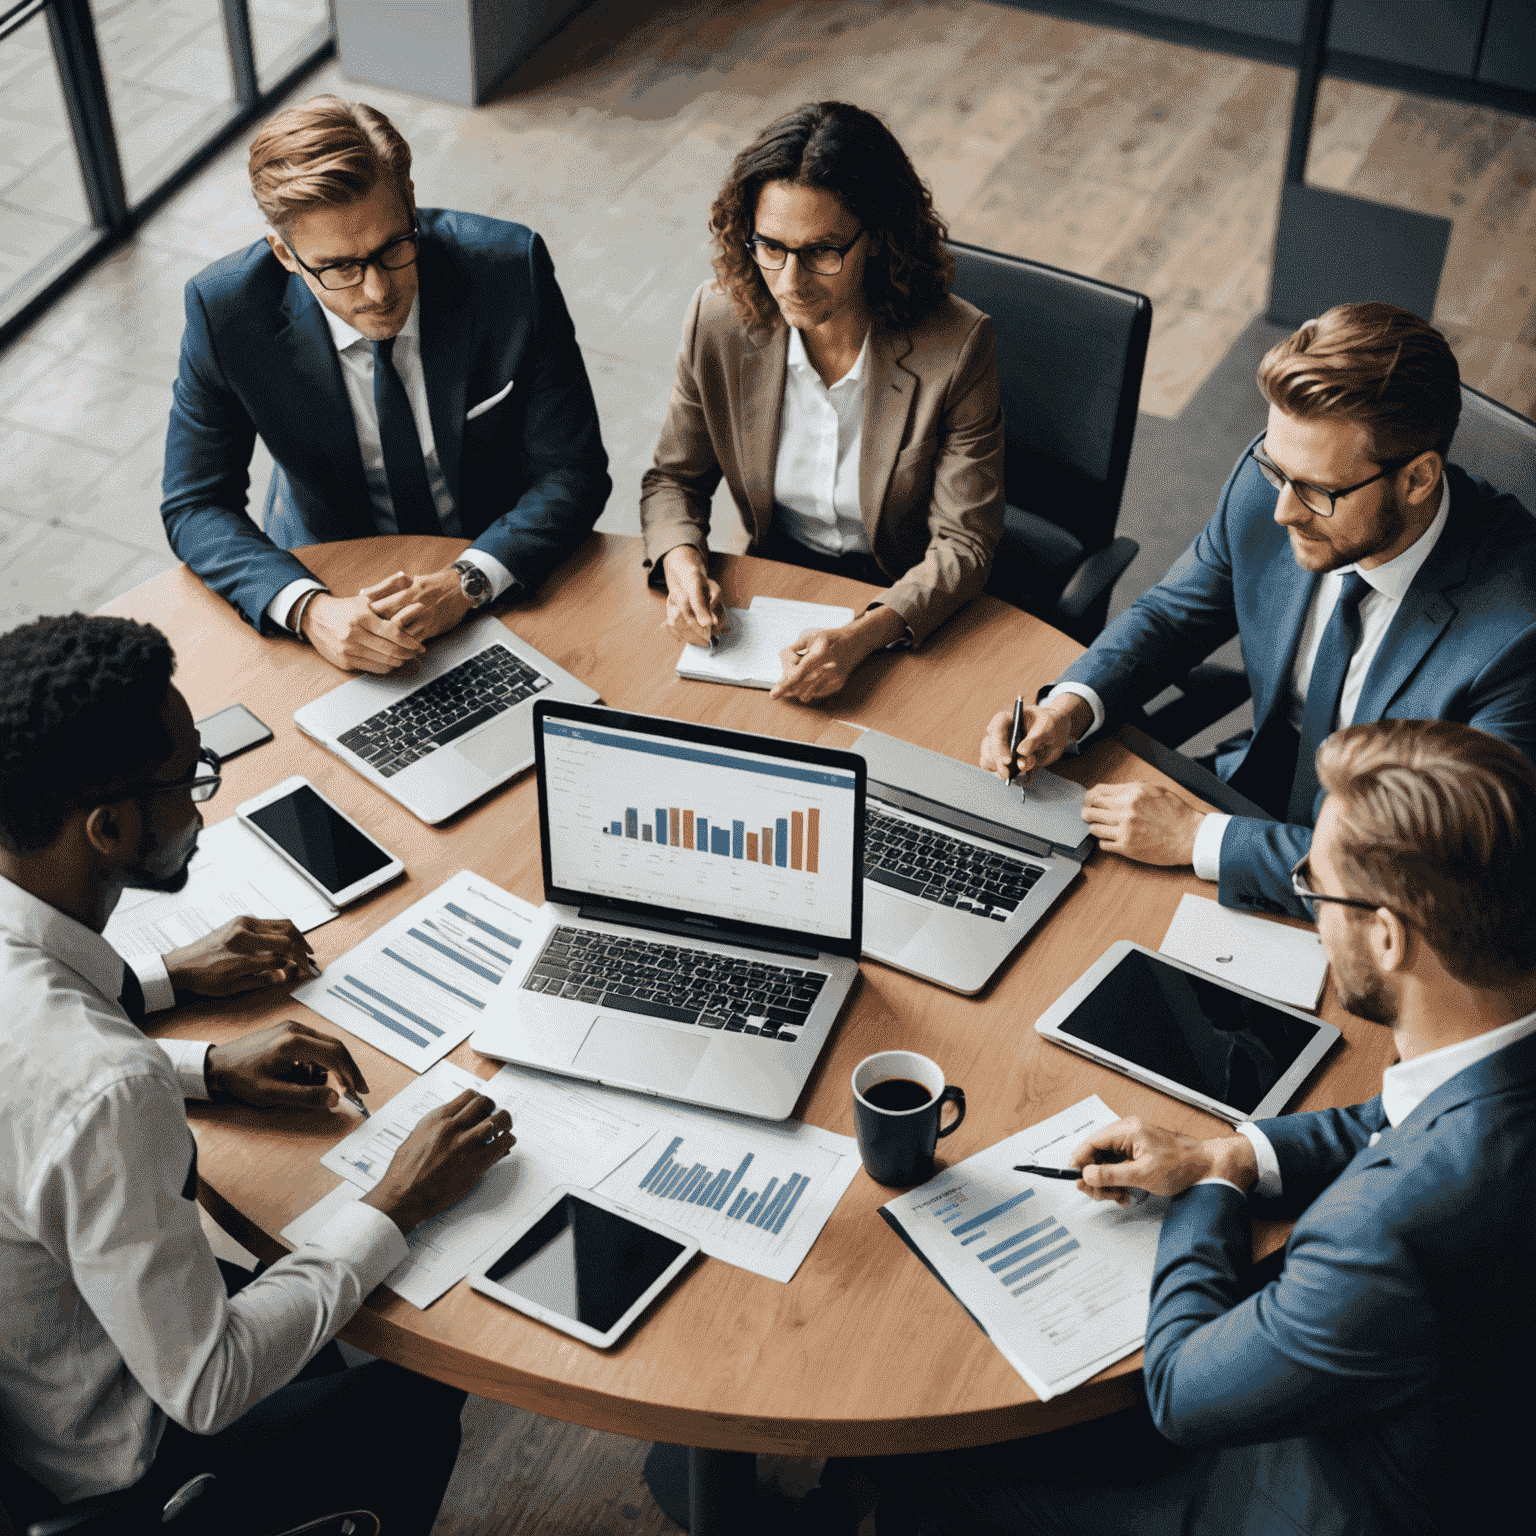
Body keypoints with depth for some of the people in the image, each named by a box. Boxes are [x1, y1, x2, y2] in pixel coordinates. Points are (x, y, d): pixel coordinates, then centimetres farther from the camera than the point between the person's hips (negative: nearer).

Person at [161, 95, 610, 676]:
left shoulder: (511, 268, -19)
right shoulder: (225, 310, -18)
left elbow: (573, 471, -14)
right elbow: (195, 506, -11)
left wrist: (465, 583, -30)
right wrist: (308, 608, -30)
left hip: (502, 561, -1)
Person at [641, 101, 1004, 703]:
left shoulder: (956, 348, -20)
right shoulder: (719, 318, -10)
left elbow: (962, 544, -15)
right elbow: (674, 477, 5)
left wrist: (864, 635, -33)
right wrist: (682, 563, -19)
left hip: (906, 609, -4)